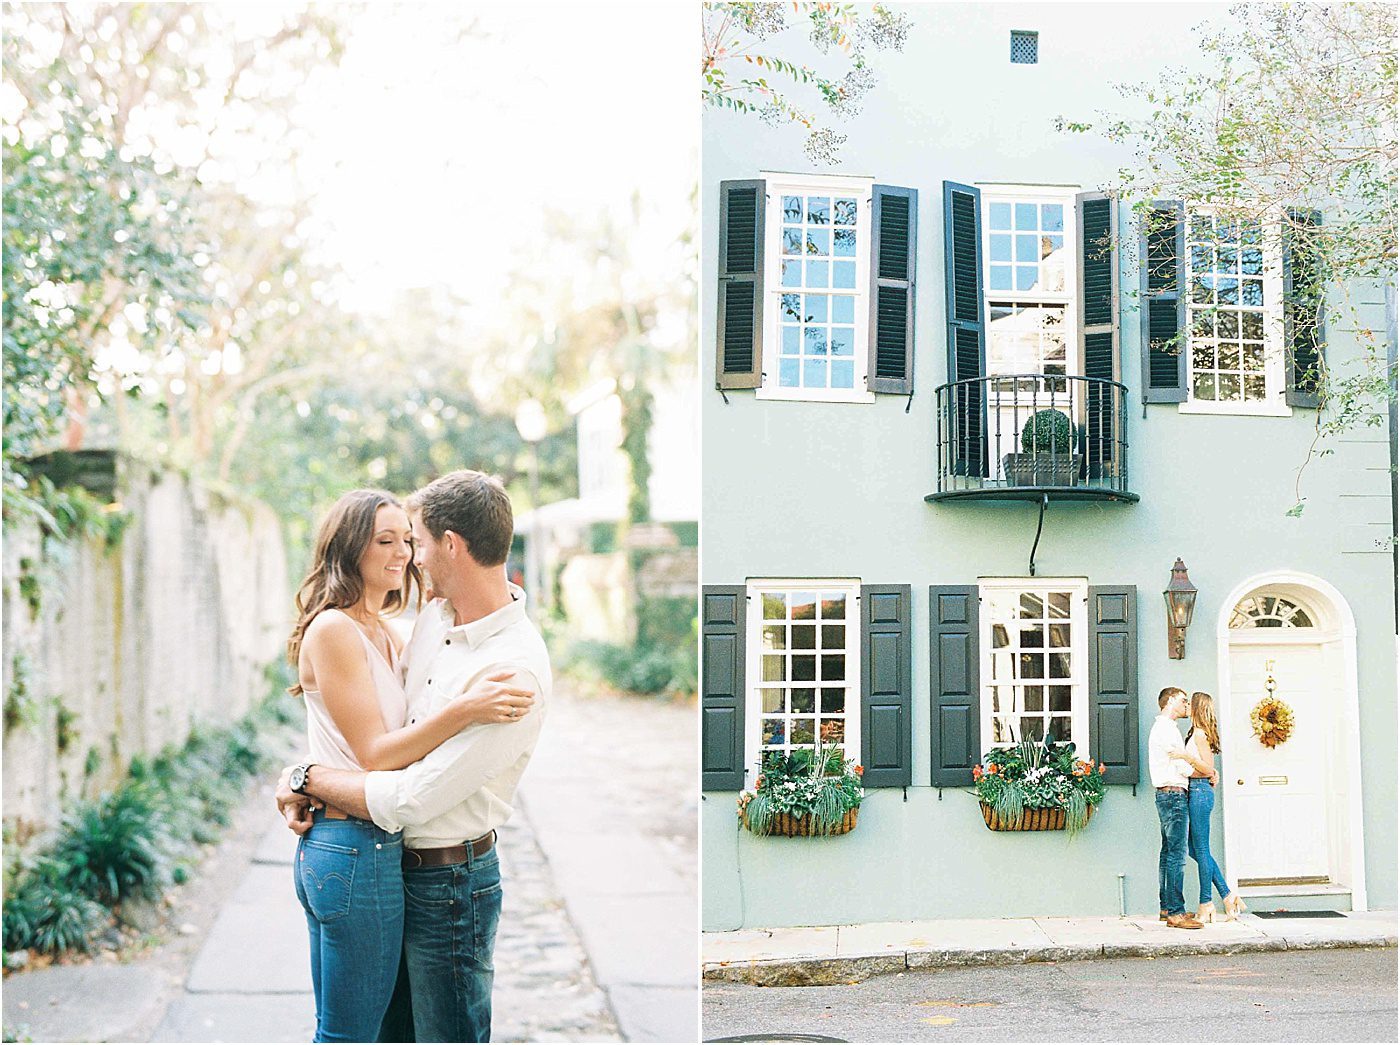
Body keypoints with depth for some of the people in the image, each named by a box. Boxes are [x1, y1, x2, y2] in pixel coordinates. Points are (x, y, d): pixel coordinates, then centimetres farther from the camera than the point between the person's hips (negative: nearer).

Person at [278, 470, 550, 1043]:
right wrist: (305, 787, 1)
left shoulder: (515, 672, -27)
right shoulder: (435, 615, 1)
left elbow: (405, 802, -26)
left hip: (450, 884, -8)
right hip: (395, 866, 8)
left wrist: (305, 777, -12)